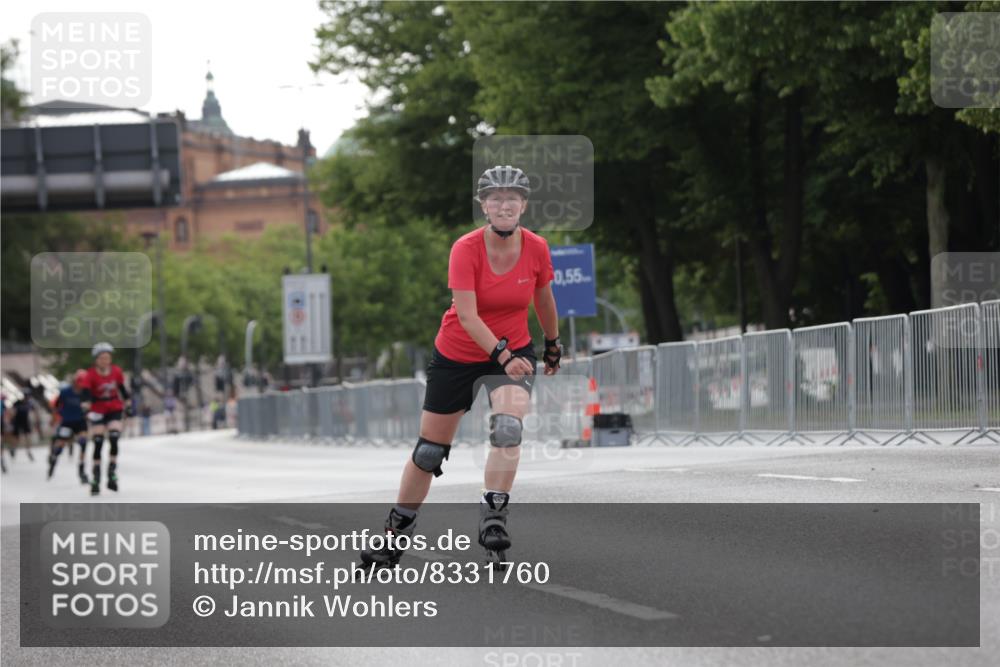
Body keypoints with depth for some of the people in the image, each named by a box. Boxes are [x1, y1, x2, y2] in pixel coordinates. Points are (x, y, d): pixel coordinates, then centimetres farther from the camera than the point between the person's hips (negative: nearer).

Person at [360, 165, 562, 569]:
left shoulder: (536, 249, -11)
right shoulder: (466, 249, -21)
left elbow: (543, 298, 9)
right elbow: (467, 315, -29)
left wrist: (552, 344, 21)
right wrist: (502, 355, -41)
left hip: (514, 350, 1)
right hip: (457, 355, -1)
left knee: (508, 427, -28)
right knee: (429, 450, 7)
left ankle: (493, 519, -22)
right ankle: (396, 533, 22)